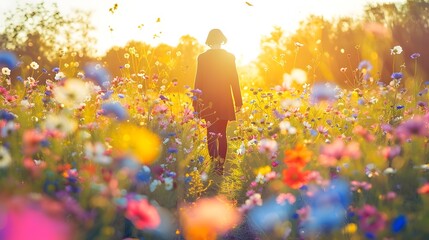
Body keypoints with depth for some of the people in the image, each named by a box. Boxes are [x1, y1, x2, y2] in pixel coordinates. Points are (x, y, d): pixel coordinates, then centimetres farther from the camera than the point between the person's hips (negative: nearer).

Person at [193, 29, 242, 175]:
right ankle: (220, 165, 5)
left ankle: (213, 161, -5)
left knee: (211, 131, 9)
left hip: (208, 101, 0)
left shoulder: (202, 57, -4)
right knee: (222, 132, 8)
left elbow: (198, 81, -1)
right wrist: (238, 102, 6)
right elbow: (234, 80, -1)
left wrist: (196, 103, 5)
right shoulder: (229, 57, -3)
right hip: (225, 101, 0)